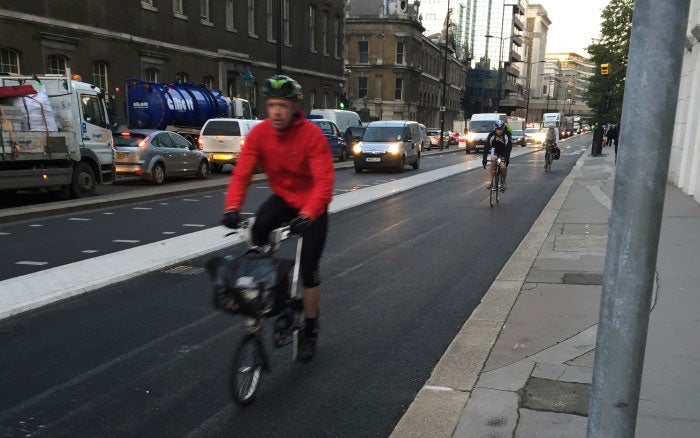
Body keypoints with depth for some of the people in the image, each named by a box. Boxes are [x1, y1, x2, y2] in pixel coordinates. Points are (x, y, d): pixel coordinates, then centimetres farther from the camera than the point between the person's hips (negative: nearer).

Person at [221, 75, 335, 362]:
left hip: (312, 205, -3)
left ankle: (309, 329, 18)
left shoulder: (312, 135, -25)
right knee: (259, 228, -30)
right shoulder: (259, 133, -14)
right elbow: (242, 172, -18)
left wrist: (307, 215, -46)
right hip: (282, 198, 3)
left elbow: (324, 181, -32)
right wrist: (232, 207, -34)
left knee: (308, 268, -4)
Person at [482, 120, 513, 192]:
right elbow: (486, 147, -25)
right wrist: (484, 159, -33)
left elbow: (509, 148, -31)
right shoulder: (491, 134, -26)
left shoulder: (507, 135, -29)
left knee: (503, 166, -18)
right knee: (493, 163, -22)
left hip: (504, 151, -2)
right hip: (495, 149, 2)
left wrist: (506, 159, -42)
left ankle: (503, 183, 4)